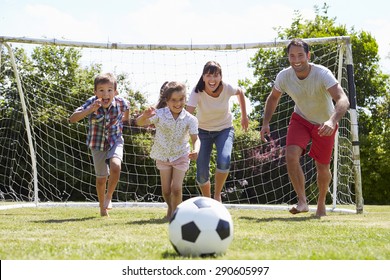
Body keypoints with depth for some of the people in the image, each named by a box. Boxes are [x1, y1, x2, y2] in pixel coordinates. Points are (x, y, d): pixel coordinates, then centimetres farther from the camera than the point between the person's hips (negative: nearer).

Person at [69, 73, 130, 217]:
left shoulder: (121, 102, -18)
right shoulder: (91, 103, -25)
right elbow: (72, 119, -37)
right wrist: (90, 110, -47)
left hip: (115, 142, 0)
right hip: (97, 144, 0)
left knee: (115, 167, -27)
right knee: (101, 178, 9)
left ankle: (109, 197, -1)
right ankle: (102, 207, 33)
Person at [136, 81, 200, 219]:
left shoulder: (190, 119, -17)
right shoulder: (159, 114, -19)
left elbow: (195, 138, -15)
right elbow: (139, 123, -24)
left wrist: (196, 150, -38)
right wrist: (145, 116, -48)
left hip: (181, 156, -1)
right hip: (163, 155, 1)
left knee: (176, 188, -13)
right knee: (166, 190, 6)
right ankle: (170, 207, 38)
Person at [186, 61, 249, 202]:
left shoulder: (227, 88, -19)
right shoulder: (197, 92, -24)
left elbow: (240, 92, 5)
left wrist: (244, 116, 10)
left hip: (224, 130, 0)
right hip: (203, 131, 0)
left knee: (224, 161, -28)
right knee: (202, 173, -7)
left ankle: (217, 195, -5)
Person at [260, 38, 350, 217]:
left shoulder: (322, 74, -31)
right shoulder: (284, 76, -18)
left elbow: (343, 100, -43)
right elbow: (273, 98, 3)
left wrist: (332, 121, -60)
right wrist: (266, 123, -8)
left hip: (324, 124, -2)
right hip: (300, 120, 2)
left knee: (322, 168, 3)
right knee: (291, 155, -23)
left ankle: (321, 203, 32)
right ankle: (302, 201, -13)